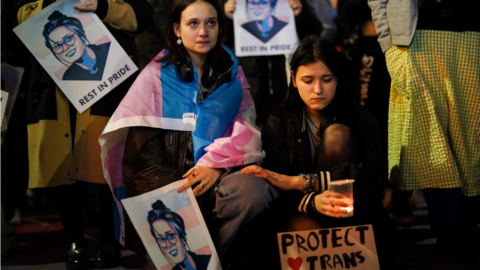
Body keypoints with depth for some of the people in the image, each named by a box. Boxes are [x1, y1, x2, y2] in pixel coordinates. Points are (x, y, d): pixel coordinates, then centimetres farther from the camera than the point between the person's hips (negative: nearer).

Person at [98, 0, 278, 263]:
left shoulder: (231, 73, 12)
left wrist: (217, 167, -14)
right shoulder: (157, 75, 5)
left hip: (219, 175, 2)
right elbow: (142, 146, -1)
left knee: (253, 190, -30)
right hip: (166, 180, -2)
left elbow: (246, 131, 5)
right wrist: (179, 189, -15)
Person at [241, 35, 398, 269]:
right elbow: (277, 190, -11)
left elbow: (374, 175, -18)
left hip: (353, 218, 2)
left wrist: (301, 181, -25)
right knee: (305, 230, -40)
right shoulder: (279, 123, 0)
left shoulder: (359, 117, 0)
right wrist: (312, 201, -35)